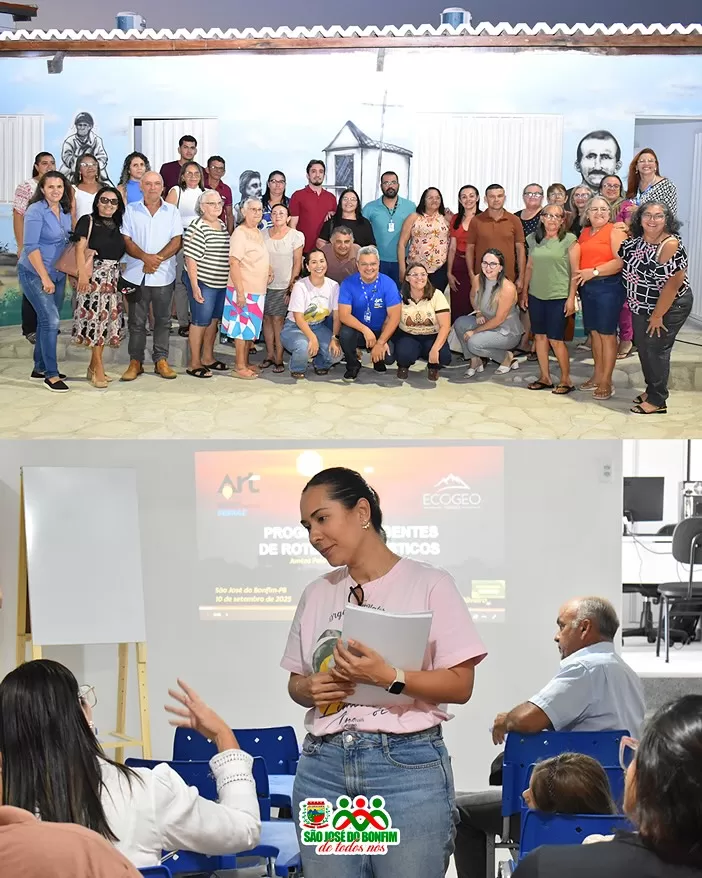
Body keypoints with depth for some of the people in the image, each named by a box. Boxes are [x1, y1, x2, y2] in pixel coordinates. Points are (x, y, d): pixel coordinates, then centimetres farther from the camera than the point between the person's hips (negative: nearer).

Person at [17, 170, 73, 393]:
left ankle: (40, 367, 24)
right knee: (51, 319, -13)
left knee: (47, 320, 11)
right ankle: (51, 374, -6)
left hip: (57, 274, 7)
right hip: (34, 274, -7)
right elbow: (31, 247, -18)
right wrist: (45, 277, -21)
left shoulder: (65, 212, 5)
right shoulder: (36, 211, -15)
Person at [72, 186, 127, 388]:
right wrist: (82, 273, -19)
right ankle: (99, 369, -5)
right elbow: (80, 249, -8)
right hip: (94, 275, -6)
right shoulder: (88, 221, -1)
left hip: (114, 276, 6)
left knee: (107, 320, 6)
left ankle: (93, 367, 14)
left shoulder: (118, 225, 15)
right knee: (96, 317, -8)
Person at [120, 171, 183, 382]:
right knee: (136, 320, 3)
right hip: (136, 274, 0)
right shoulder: (131, 210, 5)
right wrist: (145, 257, -17)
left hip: (163, 275, 1)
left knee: (163, 319, 5)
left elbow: (176, 241, -1)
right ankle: (135, 362, 9)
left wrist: (157, 258, -15)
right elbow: (126, 240, -1)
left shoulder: (172, 211, 7)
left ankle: (161, 360, 12)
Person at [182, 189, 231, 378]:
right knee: (201, 322, -2)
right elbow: (190, 258, -16)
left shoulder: (222, 225, 11)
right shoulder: (197, 228, -14)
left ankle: (208, 357, 28)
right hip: (203, 282, -8)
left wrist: (230, 280, 19)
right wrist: (194, 286, -20)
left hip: (221, 283, 8)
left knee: (214, 320, 15)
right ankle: (194, 364, 7)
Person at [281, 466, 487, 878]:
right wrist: (311, 690, -5)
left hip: (407, 764, -4)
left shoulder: (429, 583, -2)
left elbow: (460, 685, -6)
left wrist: (389, 677, -20)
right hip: (323, 765, 4)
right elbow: (296, 681, 18)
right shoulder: (317, 594, 12)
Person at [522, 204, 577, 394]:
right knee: (539, 336, 8)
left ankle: (566, 379, 8)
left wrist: (571, 298, -11)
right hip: (536, 295, 5)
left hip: (558, 297, -5)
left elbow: (574, 271, -7)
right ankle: (544, 377, 18)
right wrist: (524, 291, 12)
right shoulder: (533, 239, 8)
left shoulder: (569, 240, -5)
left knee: (555, 339, -5)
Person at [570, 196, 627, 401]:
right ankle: (597, 375, 20)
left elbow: (621, 261, -16)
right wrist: (579, 274, 0)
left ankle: (606, 382, -1)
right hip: (587, 287, 7)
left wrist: (594, 272, -18)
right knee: (594, 332, 11)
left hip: (608, 287, -7)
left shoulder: (615, 232, -6)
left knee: (607, 334, -4)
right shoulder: (584, 233, 15)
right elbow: (575, 254, 20)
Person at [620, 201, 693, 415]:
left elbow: (672, 284, -23)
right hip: (641, 307, 7)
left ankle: (657, 401, 12)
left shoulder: (670, 245, -24)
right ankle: (651, 390, 34)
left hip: (669, 307, -7)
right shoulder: (635, 240, -1)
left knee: (656, 349, -1)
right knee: (643, 347, 15)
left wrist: (657, 316, -19)